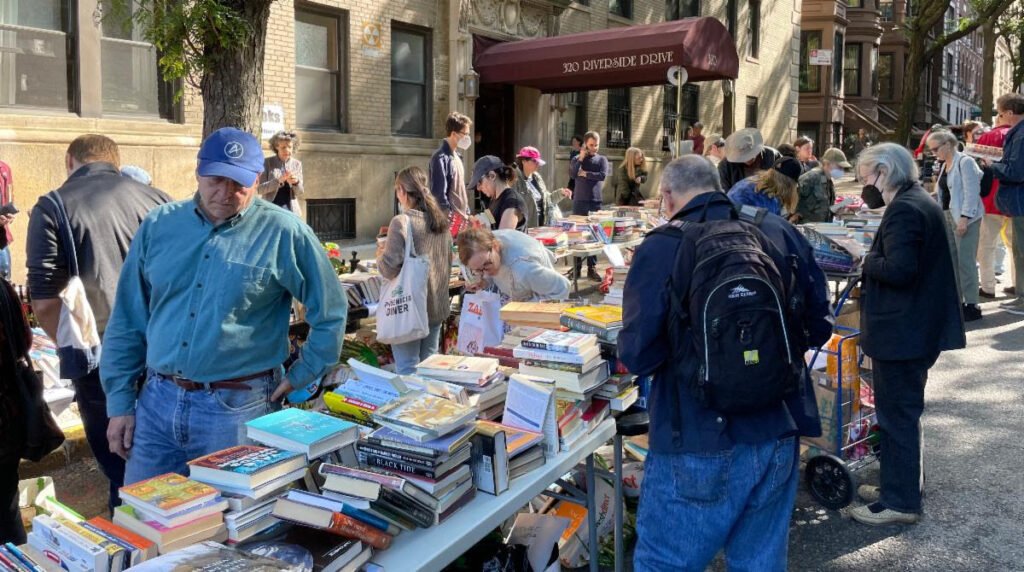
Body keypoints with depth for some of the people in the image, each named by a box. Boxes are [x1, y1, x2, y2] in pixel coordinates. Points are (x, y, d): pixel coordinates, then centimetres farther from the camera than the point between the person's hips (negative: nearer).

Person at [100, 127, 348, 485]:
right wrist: (120, 402, 7)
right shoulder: (159, 225, 6)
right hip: (156, 401, 4)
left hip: (236, 407, -4)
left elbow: (330, 314, 2)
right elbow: (127, 321, 10)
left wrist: (300, 377, 2)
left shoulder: (283, 233, -6)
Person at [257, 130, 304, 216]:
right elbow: (259, 189, -7)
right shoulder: (267, 163, -1)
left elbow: (300, 192, 6)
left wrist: (296, 182, -17)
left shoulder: (297, 164, 6)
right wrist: (278, 180, -21)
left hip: (290, 209, 2)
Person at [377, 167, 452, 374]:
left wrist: (381, 255, 1)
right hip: (437, 307, 7)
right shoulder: (441, 221, 7)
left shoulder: (401, 222, -15)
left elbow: (390, 269, -17)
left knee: (407, 370, 2)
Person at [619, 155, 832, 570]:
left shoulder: (661, 248, -9)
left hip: (700, 441, -5)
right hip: (779, 436, 5)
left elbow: (637, 357, -11)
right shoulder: (781, 232, 4)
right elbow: (819, 324, 11)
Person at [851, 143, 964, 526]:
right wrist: (874, 260, 8)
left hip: (900, 332, -11)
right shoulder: (923, 202, 13)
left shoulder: (903, 210, -20)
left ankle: (900, 502, 10)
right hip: (920, 327, 11)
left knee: (897, 416, 0)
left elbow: (898, 269, -28)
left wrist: (868, 261, -11)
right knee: (904, 411, 20)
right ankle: (902, 484, 33)